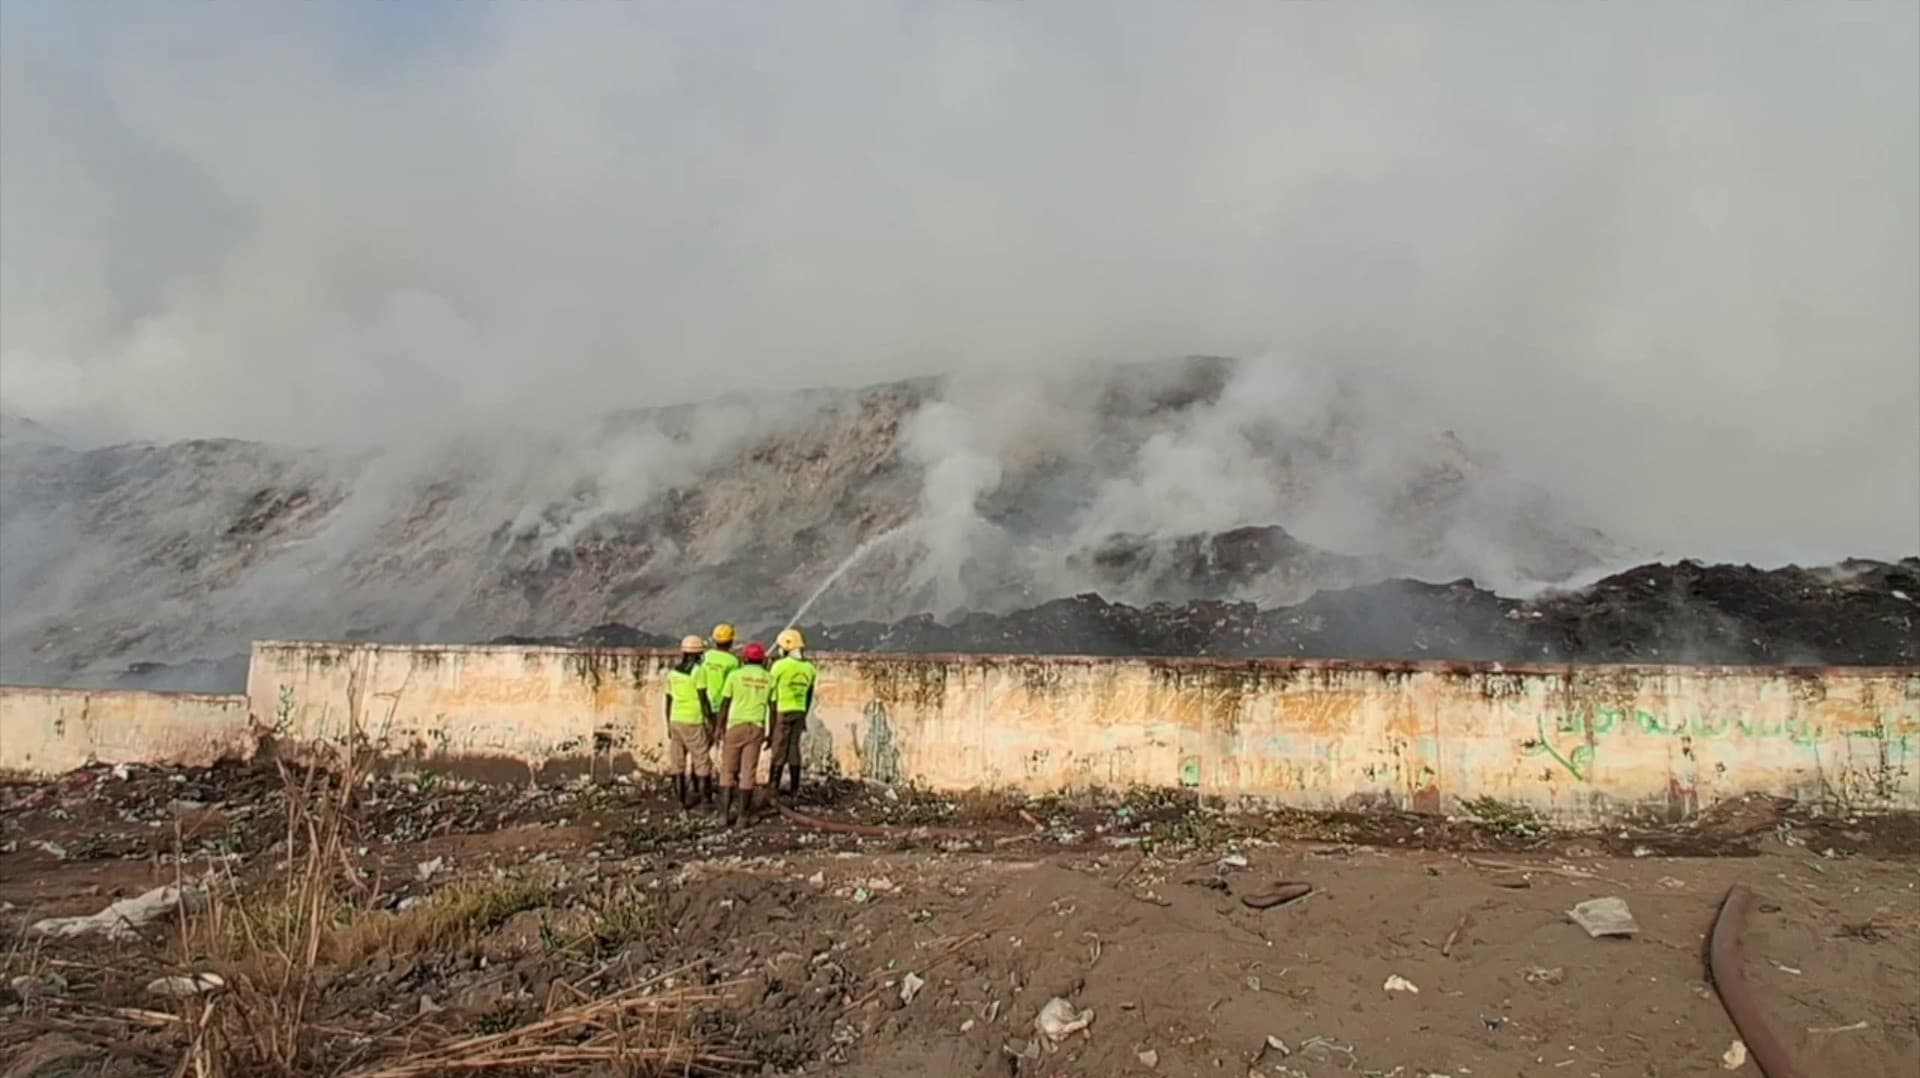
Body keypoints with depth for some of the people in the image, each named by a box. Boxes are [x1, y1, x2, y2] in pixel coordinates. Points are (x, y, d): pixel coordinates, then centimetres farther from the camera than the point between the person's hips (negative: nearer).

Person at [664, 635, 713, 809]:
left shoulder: (673, 672, 7)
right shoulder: (698, 671, -11)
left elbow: (669, 701, 10)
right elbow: (703, 699, -14)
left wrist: (669, 725, 17)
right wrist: (710, 721, -7)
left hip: (676, 720, 6)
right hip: (694, 722, -6)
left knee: (677, 762, 8)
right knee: (702, 762, 1)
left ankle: (683, 800, 11)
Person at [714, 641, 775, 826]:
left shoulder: (735, 675, -1)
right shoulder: (769, 678, 5)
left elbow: (725, 704, -1)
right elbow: (773, 708, 6)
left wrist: (719, 728, 6)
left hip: (736, 725, -2)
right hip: (757, 727, 2)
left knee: (728, 770, 7)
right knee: (748, 772, 4)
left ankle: (724, 812, 0)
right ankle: (740, 815, 3)